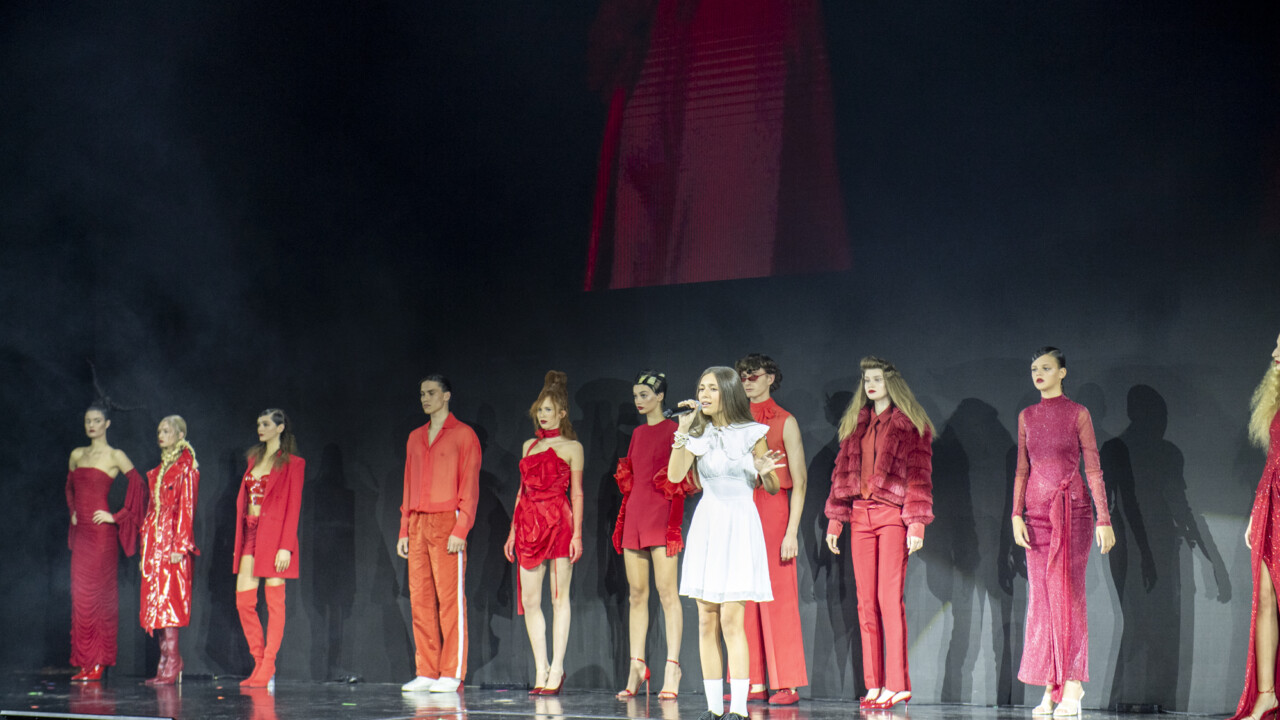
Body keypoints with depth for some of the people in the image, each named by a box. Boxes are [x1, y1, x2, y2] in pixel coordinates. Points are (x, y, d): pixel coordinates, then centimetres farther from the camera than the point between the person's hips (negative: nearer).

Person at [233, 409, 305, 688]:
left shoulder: (292, 463, -3)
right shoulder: (254, 459, 17)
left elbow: (293, 507, -9)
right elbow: (244, 500, 17)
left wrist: (286, 547, -16)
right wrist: (239, 542, 11)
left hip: (274, 535, -7)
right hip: (250, 533, 7)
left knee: (274, 601, -3)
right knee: (243, 600, 1)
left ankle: (268, 668, -1)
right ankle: (260, 663, 11)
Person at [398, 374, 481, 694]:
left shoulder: (463, 435, 0)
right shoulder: (415, 438, 18)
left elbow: (470, 485, -6)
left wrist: (460, 529, -14)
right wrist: (404, 530, 13)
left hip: (447, 523, -6)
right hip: (418, 525, 6)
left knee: (450, 598, -6)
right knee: (420, 599, 2)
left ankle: (452, 674, -5)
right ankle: (426, 673, 5)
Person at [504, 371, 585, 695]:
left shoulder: (571, 447, 4)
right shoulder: (529, 446, 17)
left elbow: (576, 492, 0)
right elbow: (522, 490, 18)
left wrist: (577, 534, -8)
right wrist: (513, 531, 13)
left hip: (558, 522, -5)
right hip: (529, 523, 5)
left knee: (559, 597, -3)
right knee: (529, 599, 0)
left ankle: (556, 669, -2)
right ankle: (541, 670, 4)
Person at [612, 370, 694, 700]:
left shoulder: (673, 431, -4)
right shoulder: (638, 433, 17)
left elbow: (680, 477, -8)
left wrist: (673, 521, -17)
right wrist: (623, 521, 13)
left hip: (662, 517, -7)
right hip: (635, 516, 7)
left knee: (667, 592, -10)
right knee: (637, 594, 7)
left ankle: (672, 668, -11)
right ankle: (636, 668, 9)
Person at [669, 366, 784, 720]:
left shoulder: (752, 434, -1)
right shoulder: (698, 434, 7)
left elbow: (772, 488, 4)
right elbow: (675, 475, -6)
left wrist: (764, 472, -17)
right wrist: (682, 431, -10)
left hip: (739, 527, -4)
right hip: (706, 525, 4)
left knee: (731, 619, -11)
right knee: (707, 621, 3)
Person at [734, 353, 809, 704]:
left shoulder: (785, 422, 1)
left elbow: (799, 481, -3)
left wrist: (791, 531, -10)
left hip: (773, 511, -5)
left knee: (777, 599, -6)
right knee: (744, 600, 2)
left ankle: (787, 685, -4)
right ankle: (754, 683, 6)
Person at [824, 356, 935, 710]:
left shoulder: (910, 424, 1)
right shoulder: (856, 423, 17)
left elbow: (919, 475, -4)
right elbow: (842, 471, 17)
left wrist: (917, 523, -12)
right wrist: (835, 519, 11)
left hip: (893, 515, -5)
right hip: (861, 516, 6)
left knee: (889, 598, -11)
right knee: (866, 602, 2)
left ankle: (897, 684, -8)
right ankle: (874, 685, 4)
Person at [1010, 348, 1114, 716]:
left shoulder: (1078, 414, 0)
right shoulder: (1026, 416, 12)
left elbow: (1093, 468, -1)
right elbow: (1022, 469, 13)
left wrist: (1103, 519, -6)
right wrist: (1016, 515, 2)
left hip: (1072, 512, -4)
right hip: (1037, 514, 4)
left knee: (1068, 594, -7)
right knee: (1041, 598, 1)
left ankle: (1072, 685, -4)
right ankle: (1050, 689, 3)